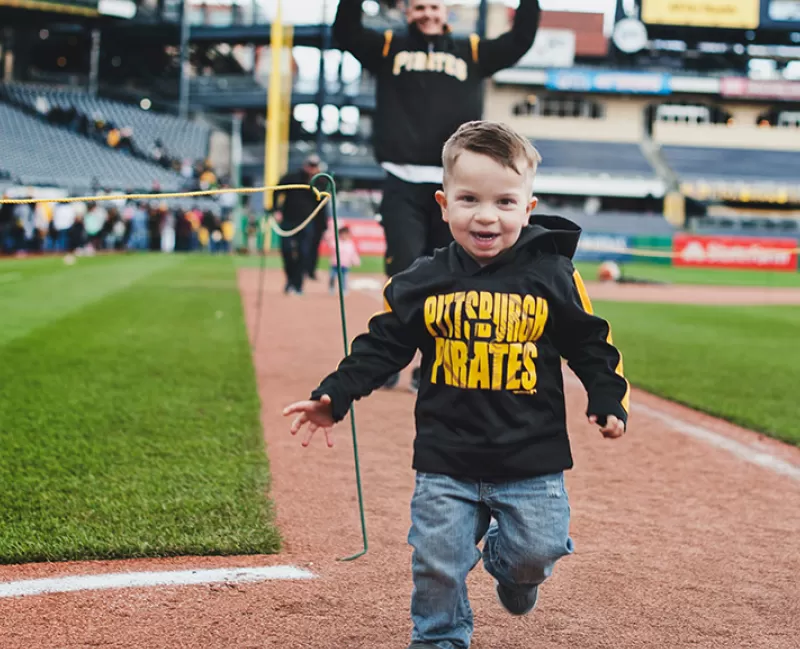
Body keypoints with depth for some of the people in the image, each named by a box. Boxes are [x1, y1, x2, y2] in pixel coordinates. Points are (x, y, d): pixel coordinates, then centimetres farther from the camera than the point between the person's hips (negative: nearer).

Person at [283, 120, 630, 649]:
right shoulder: (423, 283, -2)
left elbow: (590, 344, 4)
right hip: (446, 463, 1)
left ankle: (511, 563, 37)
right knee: (438, 563, 4)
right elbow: (382, 347, 4)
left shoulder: (553, 277, -5)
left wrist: (608, 402, -7)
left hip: (532, 460, -1)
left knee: (537, 550, 2)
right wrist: (334, 397, -4)